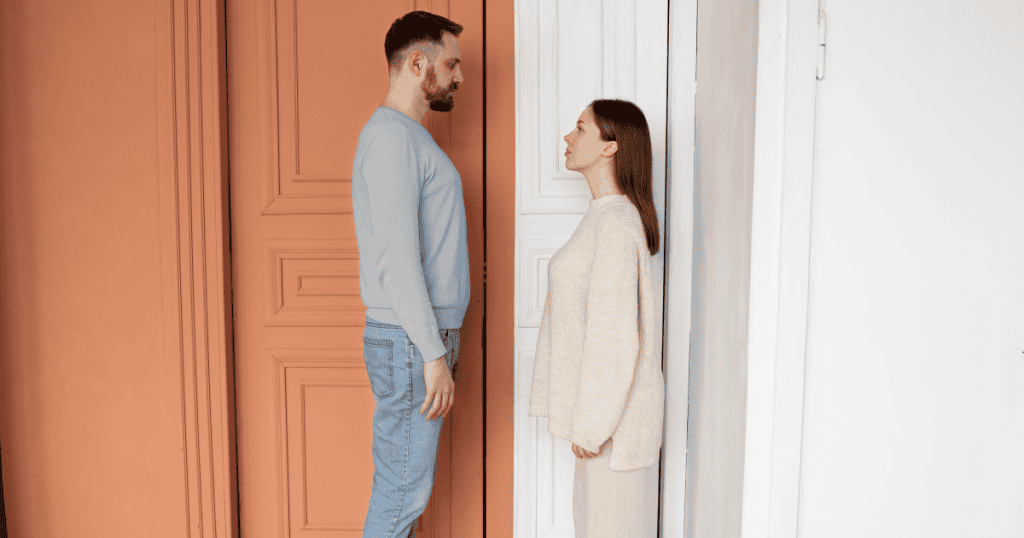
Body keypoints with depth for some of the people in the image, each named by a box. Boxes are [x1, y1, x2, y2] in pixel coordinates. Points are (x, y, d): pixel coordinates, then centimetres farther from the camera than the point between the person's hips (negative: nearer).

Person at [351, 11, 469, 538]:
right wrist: (433, 354, -20)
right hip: (410, 343, -10)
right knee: (403, 491, 1)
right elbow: (397, 259, -21)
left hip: (421, 339, 10)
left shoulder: (409, 137, 17)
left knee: (406, 481, 17)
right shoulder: (391, 135, -15)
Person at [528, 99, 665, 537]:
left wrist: (593, 424, -18)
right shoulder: (603, 216, 10)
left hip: (617, 404, -9)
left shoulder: (616, 224, -21)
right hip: (603, 398, 9)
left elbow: (615, 335, -23)